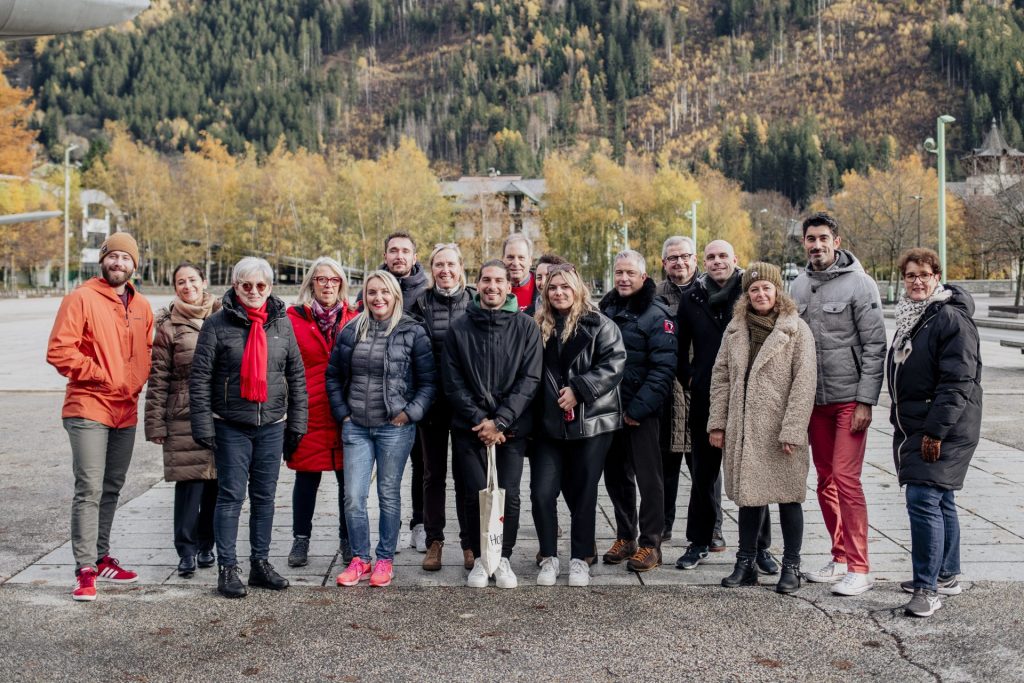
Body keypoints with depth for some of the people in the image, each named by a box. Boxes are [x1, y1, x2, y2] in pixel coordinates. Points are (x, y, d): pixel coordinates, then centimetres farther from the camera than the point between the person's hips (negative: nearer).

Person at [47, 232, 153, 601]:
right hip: (88, 409, -6)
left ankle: (102, 558, 25)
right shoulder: (81, 299, -7)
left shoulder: (141, 307, 11)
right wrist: (100, 374, -13)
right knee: (89, 488, -10)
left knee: (112, 489, 14)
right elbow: (59, 351, -13)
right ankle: (85, 570, -6)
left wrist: (137, 381, 4)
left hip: (126, 411, 6)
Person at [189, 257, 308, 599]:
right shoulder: (218, 323, -5)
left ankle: (260, 563, 21)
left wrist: (297, 423, 6)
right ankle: (227, 568, 8)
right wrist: (203, 425, -10)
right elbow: (200, 377, -6)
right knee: (231, 496, 0)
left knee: (265, 496, 10)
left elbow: (296, 375, 10)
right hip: (231, 426, -3)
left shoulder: (281, 322, 6)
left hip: (272, 425, 4)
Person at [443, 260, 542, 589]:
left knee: (509, 495, -1)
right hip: (469, 426, 1)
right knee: (475, 495, 0)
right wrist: (479, 419, -11)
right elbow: (453, 382, 0)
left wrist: (500, 421, -12)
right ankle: (479, 558, 17)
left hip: (512, 426, 0)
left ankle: (504, 558, 16)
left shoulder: (526, 327, 1)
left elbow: (530, 379, -4)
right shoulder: (460, 328, 4)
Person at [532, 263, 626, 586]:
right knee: (542, 493, -4)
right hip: (549, 424, 3)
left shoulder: (599, 325, -2)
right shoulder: (540, 328, 10)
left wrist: (579, 390, -18)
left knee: (583, 493, 6)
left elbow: (614, 363, -12)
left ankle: (580, 559, 19)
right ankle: (549, 557, 12)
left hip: (590, 423, -3)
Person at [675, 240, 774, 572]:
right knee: (703, 473, 11)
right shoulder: (692, 298, 6)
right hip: (704, 401, 3)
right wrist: (687, 378, 11)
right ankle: (699, 541, 23)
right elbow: (680, 346, 18)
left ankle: (760, 546, 14)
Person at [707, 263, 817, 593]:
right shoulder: (735, 330, 10)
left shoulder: (797, 330, -4)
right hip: (743, 430, 4)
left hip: (780, 431, -4)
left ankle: (791, 568, 16)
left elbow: (804, 383, -9)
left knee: (788, 497, 4)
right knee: (748, 495, 11)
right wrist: (717, 423, 5)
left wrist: (792, 431, -15)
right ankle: (746, 563, 22)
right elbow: (720, 377, 12)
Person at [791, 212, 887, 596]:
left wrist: (866, 401, -15)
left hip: (850, 399, -6)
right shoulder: (799, 286, 10)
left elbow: (875, 347, -10)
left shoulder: (859, 283, -7)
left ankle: (859, 569, -3)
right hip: (814, 399, 6)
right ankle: (840, 559, 21)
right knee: (825, 479, 10)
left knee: (846, 478, -10)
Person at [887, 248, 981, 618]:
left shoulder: (952, 319, -15)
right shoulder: (909, 317, 14)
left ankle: (927, 587, -9)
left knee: (923, 500, -14)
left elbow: (958, 381, -20)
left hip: (944, 430, -9)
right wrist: (899, 419, 21)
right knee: (941, 502, 16)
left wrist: (936, 430, -23)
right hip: (913, 427, 9)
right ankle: (946, 576, 27)